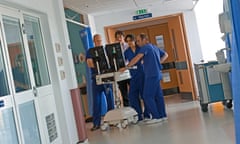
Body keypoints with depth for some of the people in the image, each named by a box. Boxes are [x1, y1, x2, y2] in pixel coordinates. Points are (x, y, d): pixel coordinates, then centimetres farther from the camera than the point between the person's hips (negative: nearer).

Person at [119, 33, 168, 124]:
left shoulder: (145, 47, -9)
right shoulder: (154, 47, 18)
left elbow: (136, 59, -21)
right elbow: (165, 55, 26)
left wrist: (126, 67, -22)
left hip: (151, 75, -9)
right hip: (157, 74, 9)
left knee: (147, 96, -7)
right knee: (158, 95, 12)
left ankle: (156, 117, -7)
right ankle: (162, 115, 16)